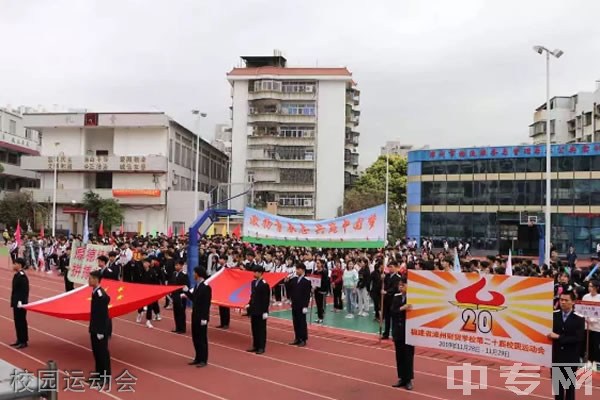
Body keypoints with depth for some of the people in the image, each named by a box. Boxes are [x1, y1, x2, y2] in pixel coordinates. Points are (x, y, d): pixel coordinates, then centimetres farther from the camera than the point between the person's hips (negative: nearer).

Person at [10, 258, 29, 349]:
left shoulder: (22, 276, -19)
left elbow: (25, 291, -21)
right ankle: (19, 340, 24)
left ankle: (24, 341, 5)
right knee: (17, 321, 14)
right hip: (16, 303, 9)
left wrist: (21, 302, -22)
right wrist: (13, 301, 17)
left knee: (21, 321, -2)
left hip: (20, 303, -9)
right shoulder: (16, 275, 11)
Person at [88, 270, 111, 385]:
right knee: (96, 352, 18)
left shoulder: (101, 295, -24)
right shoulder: (95, 292, 4)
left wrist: (101, 332, -19)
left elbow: (103, 315, -22)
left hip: (101, 329, -9)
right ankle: (99, 373, 31)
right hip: (95, 328, 9)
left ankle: (106, 377, 14)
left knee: (103, 353, 3)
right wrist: (92, 328, 16)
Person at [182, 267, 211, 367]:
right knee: (195, 338, 14)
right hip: (195, 316, 8)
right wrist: (186, 291, 5)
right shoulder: (197, 285, 9)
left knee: (202, 338, 1)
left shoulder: (206, 287, -17)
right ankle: (198, 358, 25)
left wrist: (204, 318, -20)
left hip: (202, 317, -8)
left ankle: (203, 360, 10)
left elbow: (207, 304, -19)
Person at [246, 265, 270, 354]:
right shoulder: (253, 282, 9)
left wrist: (265, 311, -16)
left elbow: (267, 299, -14)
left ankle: (261, 347, 7)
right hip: (254, 310, 8)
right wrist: (249, 304, 6)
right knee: (254, 329, 12)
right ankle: (255, 346, 21)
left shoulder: (264, 284, -14)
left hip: (261, 311, -8)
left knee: (261, 329, 1)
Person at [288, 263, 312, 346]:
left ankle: (303, 340, 9)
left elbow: (307, 295, -12)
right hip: (294, 304, 6)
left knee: (302, 322, 1)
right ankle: (297, 338, 20)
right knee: (295, 322, 11)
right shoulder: (293, 279, 8)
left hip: (302, 305, -6)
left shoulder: (307, 281, -10)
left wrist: (305, 306, -16)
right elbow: (290, 290, 10)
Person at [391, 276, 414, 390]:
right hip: (398, 331, 5)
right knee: (399, 355, 12)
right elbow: (391, 312, -6)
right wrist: (401, 309, -20)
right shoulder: (396, 297, 4)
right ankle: (402, 378, 23)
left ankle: (409, 380, 16)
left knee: (408, 355, 4)